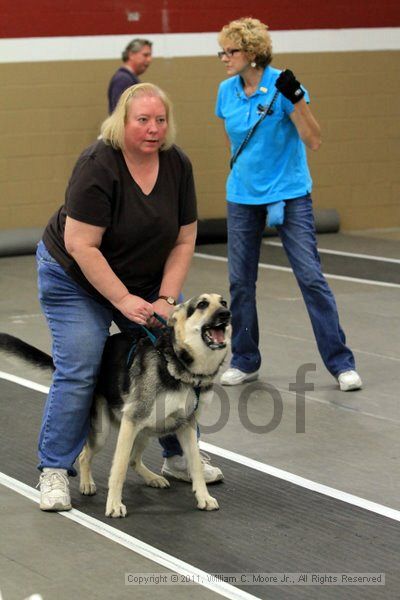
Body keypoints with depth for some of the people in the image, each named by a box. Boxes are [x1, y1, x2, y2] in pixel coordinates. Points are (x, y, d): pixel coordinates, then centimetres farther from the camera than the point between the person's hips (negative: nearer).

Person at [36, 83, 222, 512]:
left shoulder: (177, 165, -11)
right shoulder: (98, 166, -28)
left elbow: (184, 240, -6)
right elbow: (82, 246, -28)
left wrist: (165, 300, -16)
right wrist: (124, 301, -28)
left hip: (146, 279, 6)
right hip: (76, 279, -5)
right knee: (78, 372, -13)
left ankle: (177, 458, 15)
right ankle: (54, 471, -3)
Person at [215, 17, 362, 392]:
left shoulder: (281, 85, -14)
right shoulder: (226, 91, 1)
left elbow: (313, 141, -19)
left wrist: (296, 98, -30)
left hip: (289, 194, -5)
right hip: (242, 196, 5)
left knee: (311, 277, -7)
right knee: (240, 280, 6)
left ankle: (340, 363, -1)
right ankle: (245, 361, 20)